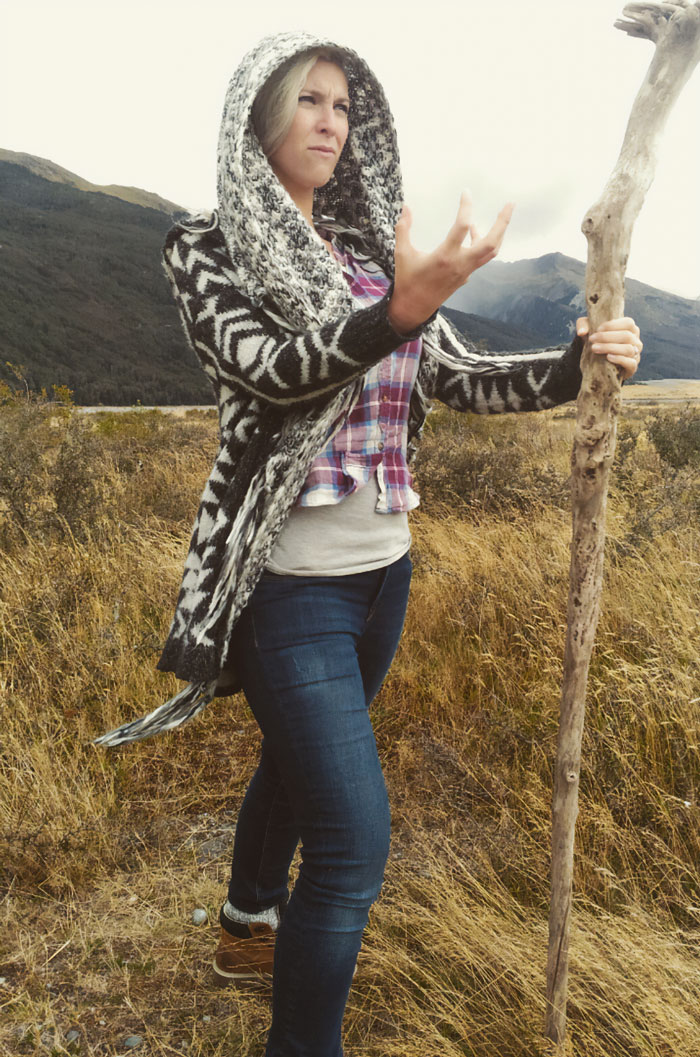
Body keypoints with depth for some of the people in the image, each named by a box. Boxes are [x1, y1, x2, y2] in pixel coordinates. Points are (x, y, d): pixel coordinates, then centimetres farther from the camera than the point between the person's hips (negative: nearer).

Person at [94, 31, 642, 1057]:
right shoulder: (208, 246, -3)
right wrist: (401, 310, -35)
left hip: (383, 570, 6)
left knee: (301, 759, 23)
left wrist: (578, 362, -11)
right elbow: (263, 367, -20)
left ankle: (249, 929, 49)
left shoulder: (371, 253, 11)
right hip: (291, 583, -6)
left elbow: (461, 376, 4)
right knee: (355, 842, -9)